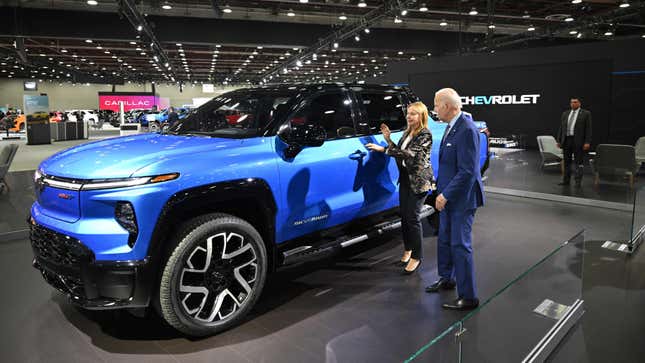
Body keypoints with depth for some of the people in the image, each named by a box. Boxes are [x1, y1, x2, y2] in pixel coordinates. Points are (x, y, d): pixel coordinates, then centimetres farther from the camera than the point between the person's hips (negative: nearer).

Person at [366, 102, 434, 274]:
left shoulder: (425, 135, -13)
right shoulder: (407, 133, 11)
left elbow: (410, 154, -25)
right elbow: (400, 154, 12)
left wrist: (383, 149, -28)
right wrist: (388, 139, 0)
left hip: (418, 181, -7)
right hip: (405, 179, 7)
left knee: (413, 218, -6)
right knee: (404, 215, 11)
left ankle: (416, 256, 7)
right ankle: (408, 249, 28)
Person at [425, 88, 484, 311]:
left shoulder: (467, 130, -22)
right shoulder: (452, 126, 8)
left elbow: (468, 171, -24)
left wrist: (446, 195, -20)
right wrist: (443, 192, 9)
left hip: (462, 198, -9)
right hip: (449, 195, 9)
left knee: (460, 245, -1)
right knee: (444, 240, 21)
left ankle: (468, 297, 12)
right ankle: (446, 279, 40)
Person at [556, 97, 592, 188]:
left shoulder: (586, 114, 0)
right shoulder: (565, 114, 13)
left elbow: (588, 129, -5)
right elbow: (561, 128, 13)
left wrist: (587, 142, -12)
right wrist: (559, 140, 7)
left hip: (578, 141, -4)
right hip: (566, 140, 4)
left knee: (579, 162, -1)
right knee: (567, 162, 9)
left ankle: (578, 182, 3)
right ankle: (566, 180, 16)